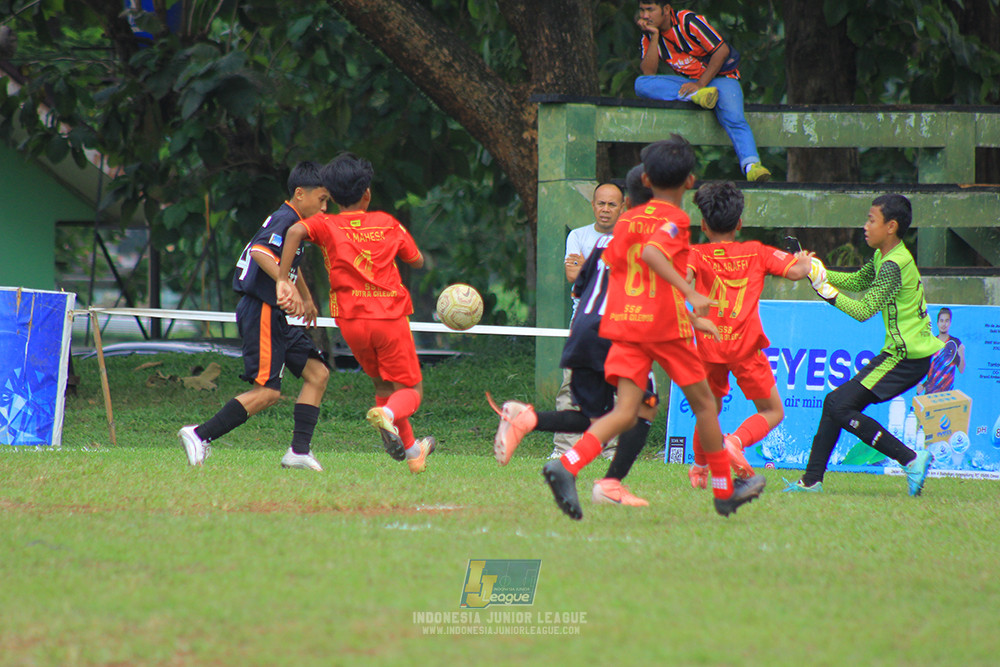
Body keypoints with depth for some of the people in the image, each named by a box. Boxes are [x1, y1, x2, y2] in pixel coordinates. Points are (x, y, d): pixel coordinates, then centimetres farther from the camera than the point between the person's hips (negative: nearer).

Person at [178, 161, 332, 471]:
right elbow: (260, 252, -31)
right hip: (262, 314, -11)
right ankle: (200, 435, -13)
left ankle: (299, 451, 1)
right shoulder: (285, 220, -12)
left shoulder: (294, 223, 19)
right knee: (267, 391, -16)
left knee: (317, 372, 5)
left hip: (275, 317, 11)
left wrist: (307, 299, 53)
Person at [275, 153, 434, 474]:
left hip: (351, 320, 1)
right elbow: (418, 261, 18)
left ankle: (411, 450, 29)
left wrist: (283, 279, -20)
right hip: (391, 316, -1)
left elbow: (296, 231, -20)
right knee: (411, 390, 6)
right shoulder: (388, 224, 7)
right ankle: (387, 414, -29)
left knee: (383, 384, 23)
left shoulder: (326, 225, 3)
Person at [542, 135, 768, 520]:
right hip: (665, 322, -5)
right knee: (703, 402, 13)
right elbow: (652, 252, -24)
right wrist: (690, 293, -31)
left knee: (625, 411, -5)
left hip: (624, 322, 5)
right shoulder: (675, 220, -6)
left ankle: (567, 465, -29)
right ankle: (725, 491, 23)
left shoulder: (627, 220, 13)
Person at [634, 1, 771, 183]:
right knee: (642, 84, -21)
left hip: (718, 77, -4)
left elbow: (722, 51, -16)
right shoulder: (648, 35, 0)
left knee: (734, 119, -33)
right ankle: (696, 96, -33)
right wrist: (654, 37, -17)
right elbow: (648, 72, -10)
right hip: (686, 83, 5)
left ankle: (751, 166, -46)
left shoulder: (688, 21, -15)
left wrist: (701, 84, -21)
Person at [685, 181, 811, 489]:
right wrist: (806, 261, 20)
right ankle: (737, 441, -16)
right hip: (745, 347, -1)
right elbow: (795, 271, 1)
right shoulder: (757, 252, 7)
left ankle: (700, 468, 25)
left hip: (709, 345, 1)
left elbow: (683, 278, -18)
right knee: (772, 411, 9)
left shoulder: (697, 254, 4)